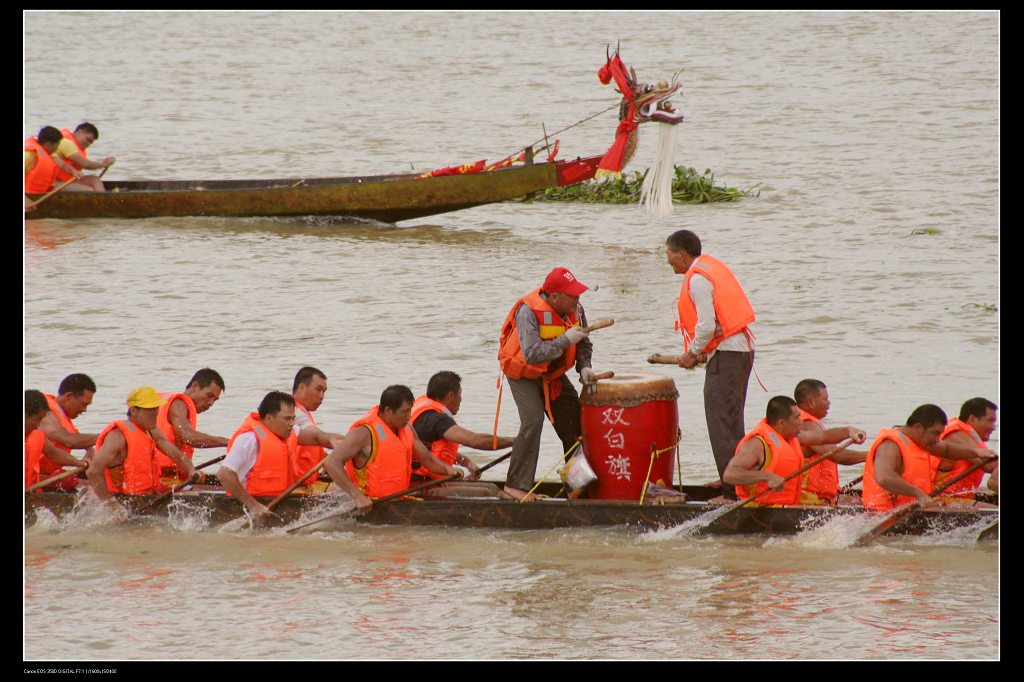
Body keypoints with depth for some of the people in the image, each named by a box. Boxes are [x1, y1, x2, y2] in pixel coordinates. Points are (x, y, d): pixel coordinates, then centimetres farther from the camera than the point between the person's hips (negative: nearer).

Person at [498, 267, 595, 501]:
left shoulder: (575, 310, -10)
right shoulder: (529, 312, -31)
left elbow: (583, 344, 6)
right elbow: (532, 354, -40)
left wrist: (584, 367, -13)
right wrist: (565, 340, -39)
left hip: (553, 373, 7)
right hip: (523, 374, -7)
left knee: (575, 419, 5)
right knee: (533, 421, -22)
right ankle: (517, 485, -18)